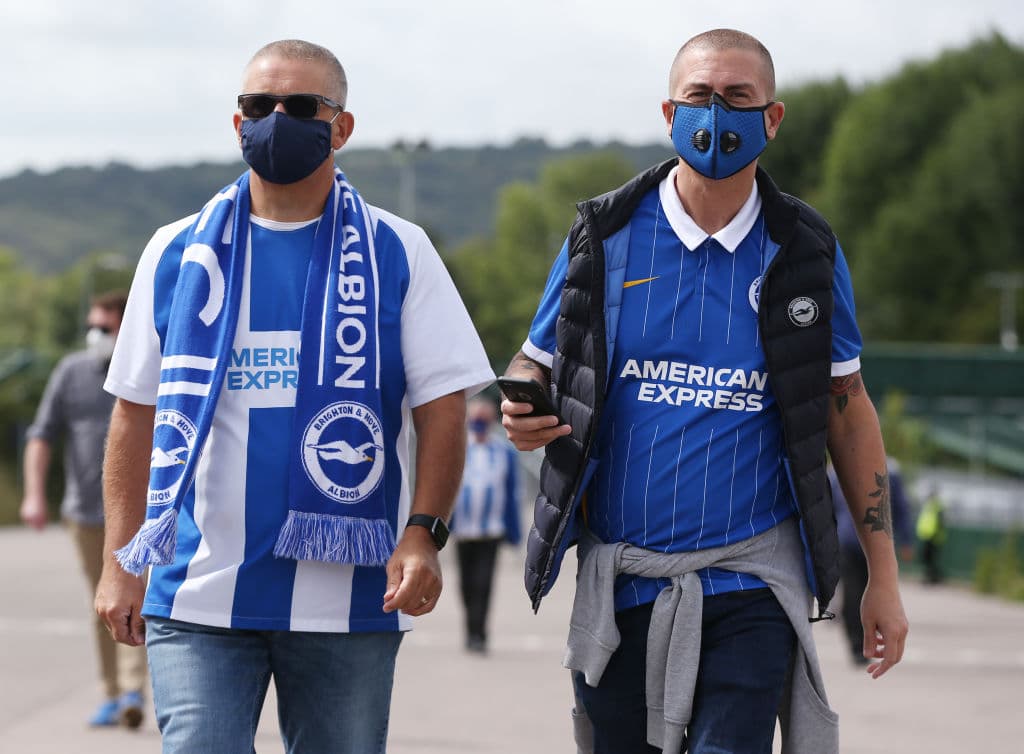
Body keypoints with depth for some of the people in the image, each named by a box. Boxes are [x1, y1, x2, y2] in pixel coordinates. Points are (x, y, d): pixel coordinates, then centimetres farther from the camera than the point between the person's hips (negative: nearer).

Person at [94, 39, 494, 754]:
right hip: (197, 598, 1)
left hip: (347, 603, 0)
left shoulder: (397, 254, 4)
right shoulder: (179, 254, 8)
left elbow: (443, 407, 1)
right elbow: (135, 414, 12)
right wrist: (119, 562, 6)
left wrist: (423, 533, -13)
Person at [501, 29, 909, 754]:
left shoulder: (804, 251, 2)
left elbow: (849, 412, 7)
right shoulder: (605, 237, 1)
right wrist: (523, 417, -16)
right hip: (620, 578, 1)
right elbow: (534, 367, 10)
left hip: (750, 580, -1)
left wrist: (884, 577, 6)